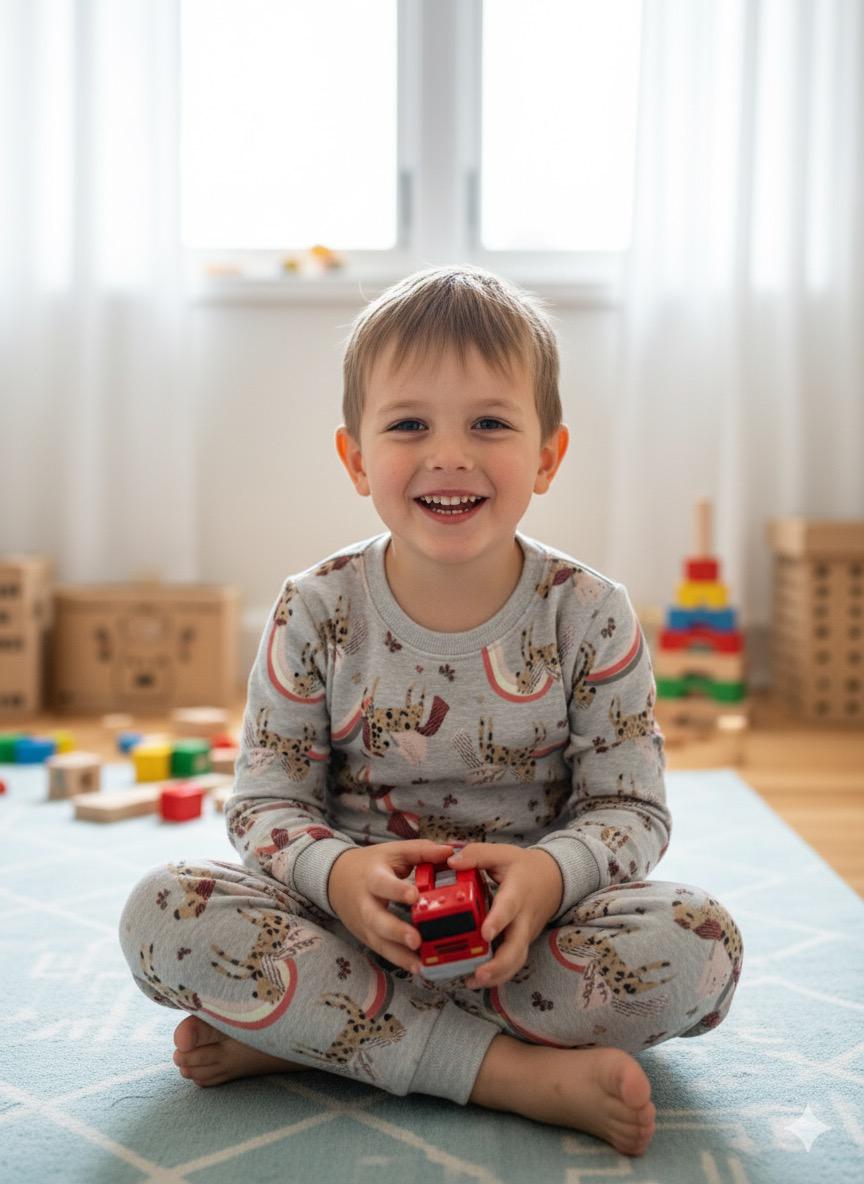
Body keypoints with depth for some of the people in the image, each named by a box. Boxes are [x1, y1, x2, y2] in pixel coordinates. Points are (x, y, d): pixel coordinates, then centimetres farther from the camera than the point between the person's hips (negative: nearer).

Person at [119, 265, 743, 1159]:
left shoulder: (589, 614, -7)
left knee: (701, 944, -28)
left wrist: (550, 874, -27)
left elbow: (631, 807, -4)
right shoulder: (315, 612, -6)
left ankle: (302, 1033, -21)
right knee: (163, 911, -25)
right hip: (354, 917, 0)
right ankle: (516, 1070, -26)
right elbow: (265, 800, -3)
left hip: (525, 926, 1)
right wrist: (337, 873, -26)